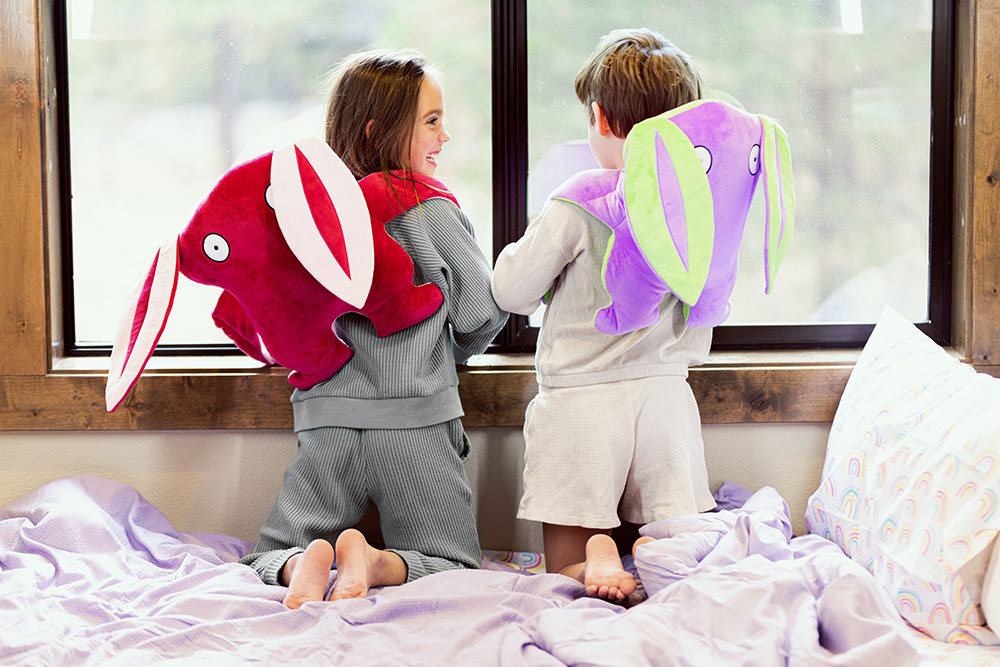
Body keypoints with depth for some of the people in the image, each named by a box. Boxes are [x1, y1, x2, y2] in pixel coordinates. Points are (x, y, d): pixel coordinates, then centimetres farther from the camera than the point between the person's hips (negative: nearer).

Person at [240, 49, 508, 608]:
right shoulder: (430, 208, -8)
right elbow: (482, 315, -1)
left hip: (327, 419, 4)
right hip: (415, 421, -3)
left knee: (272, 557, 14)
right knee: (456, 566, 8)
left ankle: (305, 564, -18)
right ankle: (377, 563, -20)